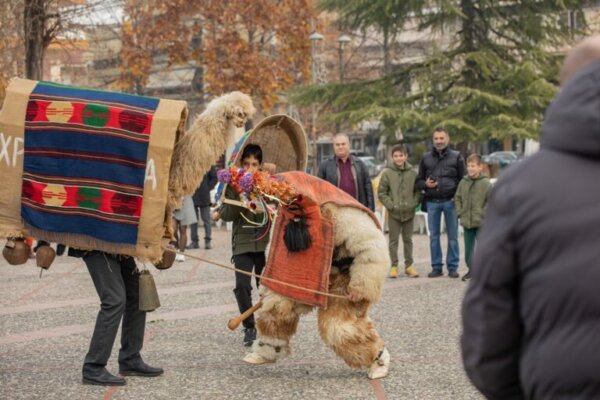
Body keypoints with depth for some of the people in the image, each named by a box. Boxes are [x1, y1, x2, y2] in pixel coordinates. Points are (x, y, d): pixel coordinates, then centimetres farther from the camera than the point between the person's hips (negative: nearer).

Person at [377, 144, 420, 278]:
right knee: (393, 240, 2)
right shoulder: (387, 173, -4)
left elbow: (418, 191, 9)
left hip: (409, 212, 2)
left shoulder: (413, 173, 2)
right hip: (393, 213, -2)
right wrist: (390, 205, -10)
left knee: (408, 240, 10)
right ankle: (394, 266, 7)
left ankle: (409, 265, 17)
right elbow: (381, 193, -2)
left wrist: (414, 203, -4)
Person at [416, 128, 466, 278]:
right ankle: (436, 267, 11)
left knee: (452, 236, 1)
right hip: (432, 202, 2)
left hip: (450, 201, -2)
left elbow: (463, 180, 4)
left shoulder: (456, 157, 6)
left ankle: (453, 267, 7)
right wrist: (426, 184, -7)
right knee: (434, 236, 5)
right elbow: (419, 181, 16)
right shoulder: (426, 158, 12)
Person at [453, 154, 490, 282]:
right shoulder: (463, 182, 4)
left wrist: (484, 214, -13)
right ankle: (471, 270, 22)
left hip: (481, 223, -5)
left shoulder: (486, 183, -9)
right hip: (466, 222, 5)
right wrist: (460, 212, 4)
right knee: (468, 248, 11)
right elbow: (457, 198, 13)